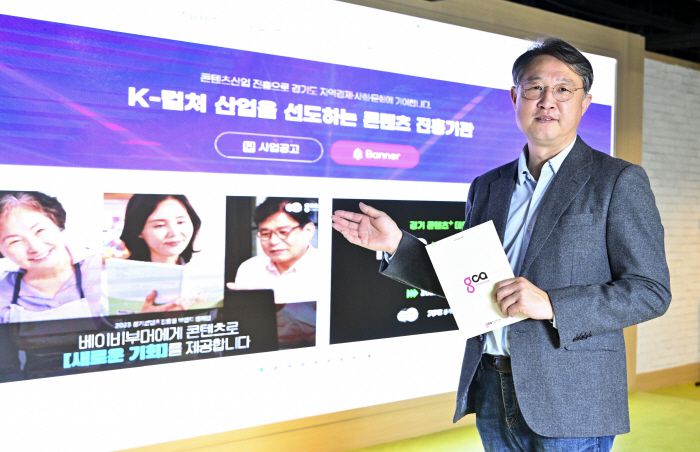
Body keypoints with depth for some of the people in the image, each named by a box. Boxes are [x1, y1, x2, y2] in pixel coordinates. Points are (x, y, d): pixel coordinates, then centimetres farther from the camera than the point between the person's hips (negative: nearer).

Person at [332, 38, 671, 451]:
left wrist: (552, 305, -19)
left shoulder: (619, 181, -4)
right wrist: (397, 244, 2)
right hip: (492, 393, 5)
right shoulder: (487, 186, 11)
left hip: (570, 402, -4)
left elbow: (652, 290, -8)